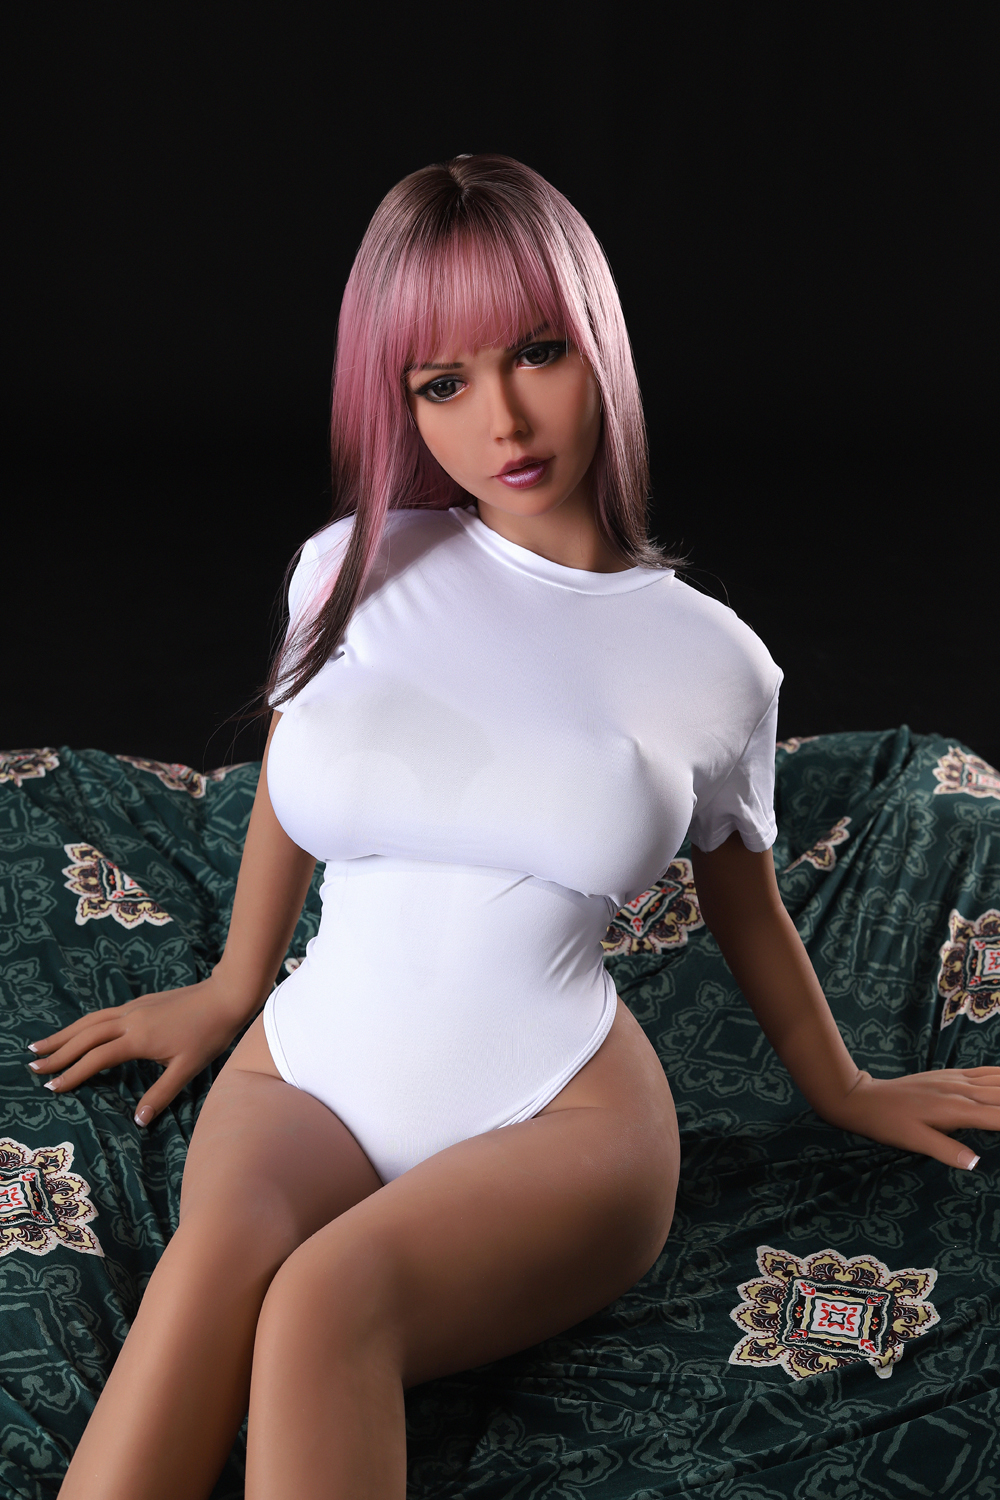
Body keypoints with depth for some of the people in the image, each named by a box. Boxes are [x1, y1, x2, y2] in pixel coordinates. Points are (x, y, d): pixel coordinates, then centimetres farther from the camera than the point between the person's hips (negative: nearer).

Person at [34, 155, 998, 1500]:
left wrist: (844, 1090, 30)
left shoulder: (712, 661, 1)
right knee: (216, 1257, -34)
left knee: (329, 1294, -34)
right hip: (308, 1074, 2)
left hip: (560, 1112, -1)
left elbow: (745, 905, 18)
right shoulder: (359, 572, 3)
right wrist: (231, 987, 31)